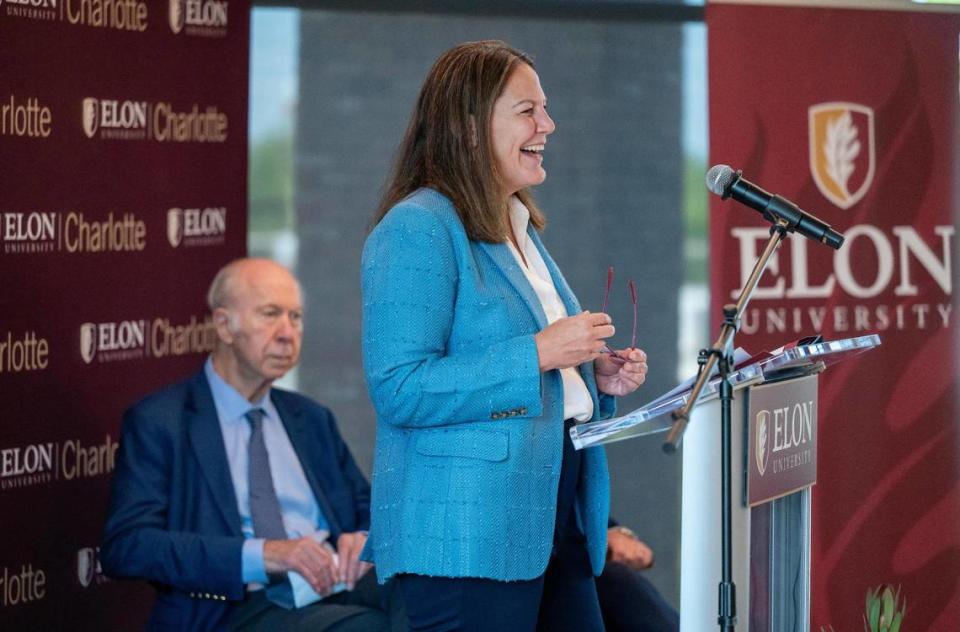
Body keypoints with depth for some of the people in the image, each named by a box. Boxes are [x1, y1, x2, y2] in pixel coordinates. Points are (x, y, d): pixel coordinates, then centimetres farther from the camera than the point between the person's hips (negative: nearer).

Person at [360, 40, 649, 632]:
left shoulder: (521, 228, 20)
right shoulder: (417, 229, -10)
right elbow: (399, 391, -20)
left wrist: (596, 378, 10)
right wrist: (537, 354, -20)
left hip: (554, 528, 9)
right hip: (469, 535, -9)